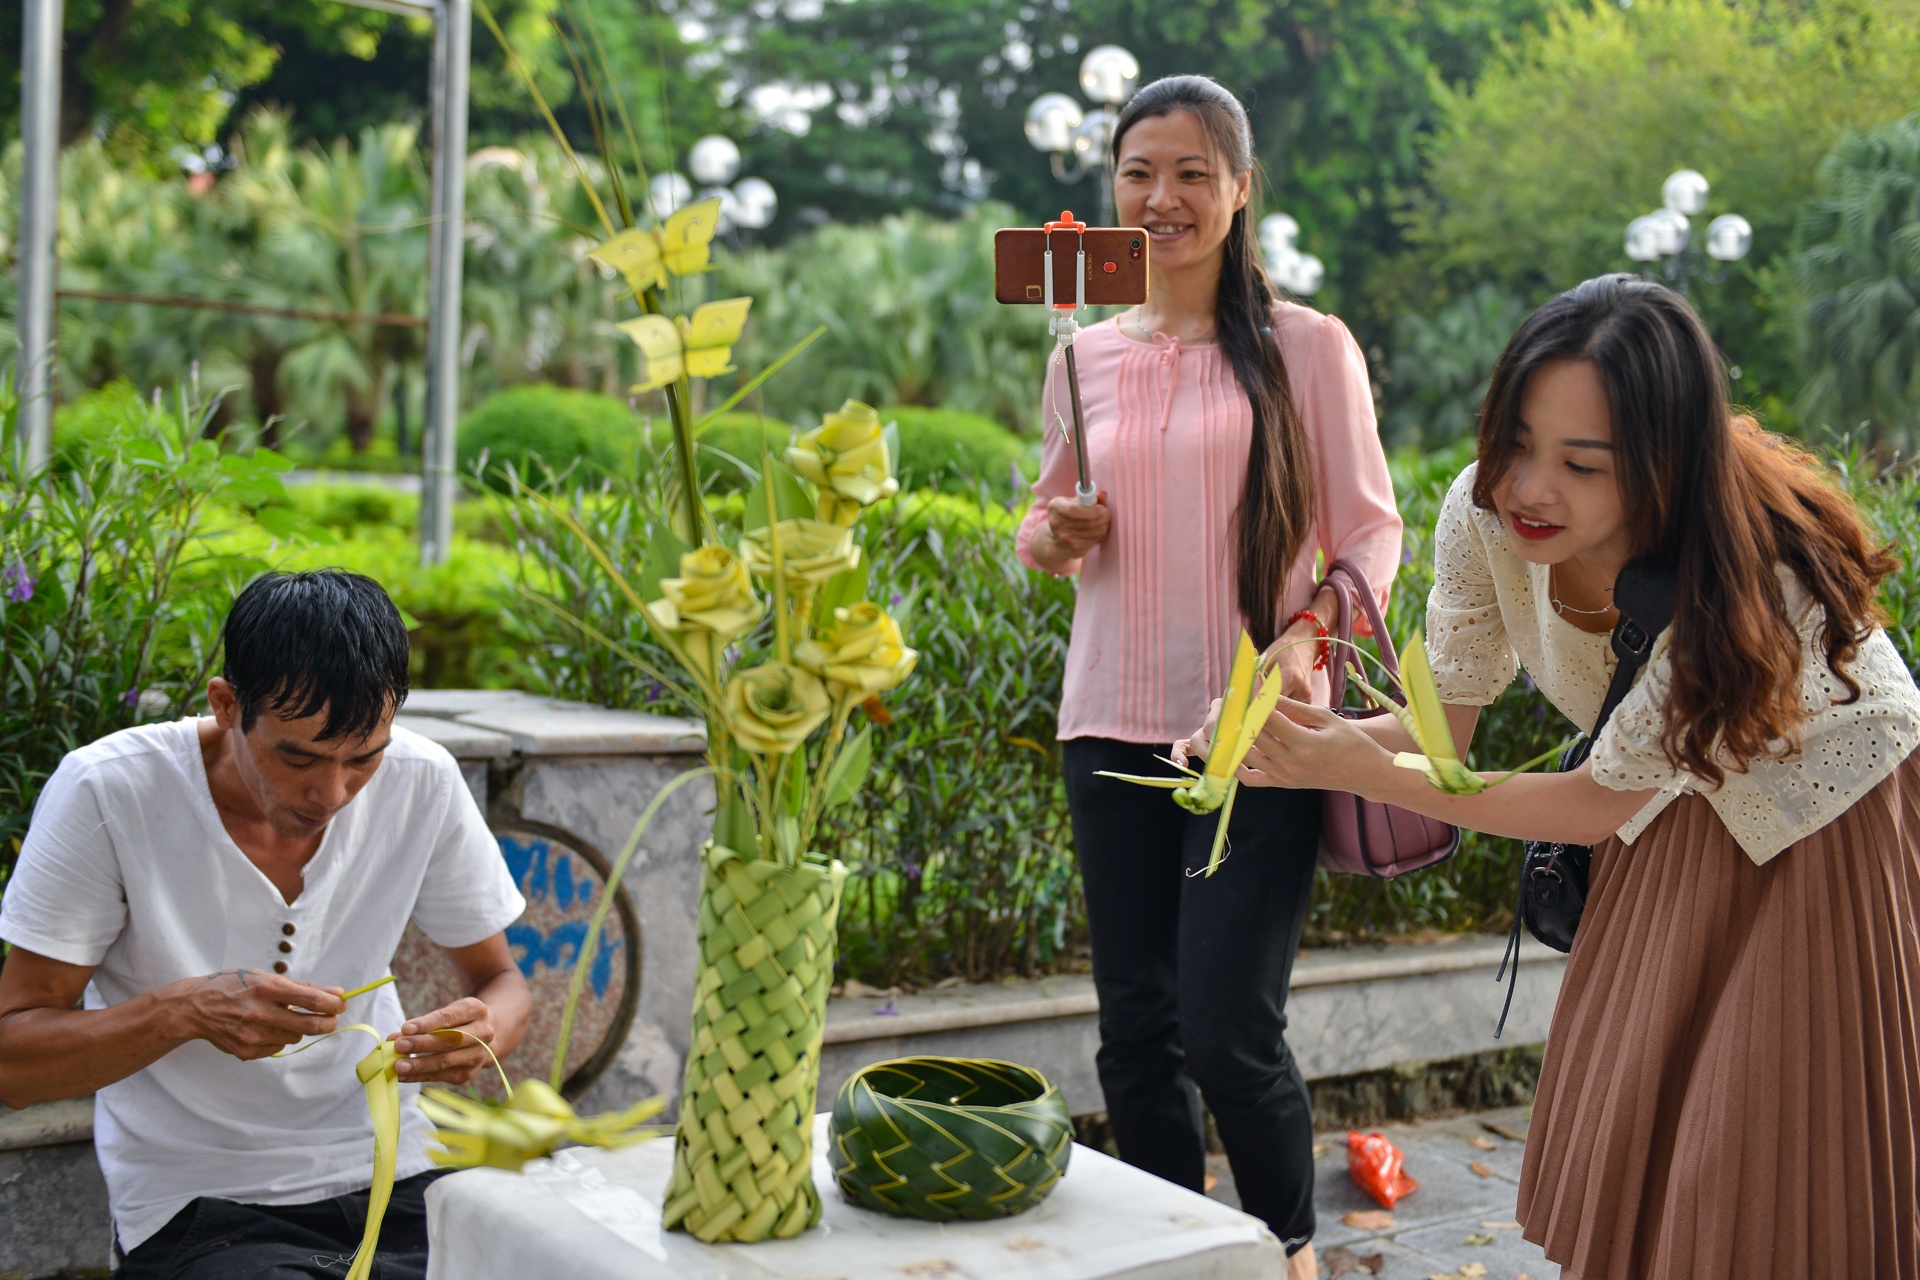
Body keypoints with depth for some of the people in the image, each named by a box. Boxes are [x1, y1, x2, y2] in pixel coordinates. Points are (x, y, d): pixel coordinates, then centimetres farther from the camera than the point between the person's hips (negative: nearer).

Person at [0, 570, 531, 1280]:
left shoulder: (423, 782, -6)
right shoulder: (106, 794, -14)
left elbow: (501, 981, 6)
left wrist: (486, 1030, -19)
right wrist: (184, 1012, -29)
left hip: (389, 1179, 3)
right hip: (195, 1211, -3)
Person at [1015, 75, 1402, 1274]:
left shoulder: (1306, 347, -1)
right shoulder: (1089, 356, 11)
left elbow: (1369, 525, 0)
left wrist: (1309, 632, -17)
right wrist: (1054, 535, -1)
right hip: (1115, 723, 4)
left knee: (1229, 1029, -6)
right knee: (1136, 1030, 8)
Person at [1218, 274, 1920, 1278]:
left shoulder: (1748, 579, -37)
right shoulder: (1485, 515, -23)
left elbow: (1600, 805, -28)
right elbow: (1443, 723, -12)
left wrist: (1363, 771, -35)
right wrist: (1313, 739, -32)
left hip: (1828, 819, -5)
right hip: (1680, 808, 5)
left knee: (1775, 1177, -1)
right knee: (1620, 1134, 10)